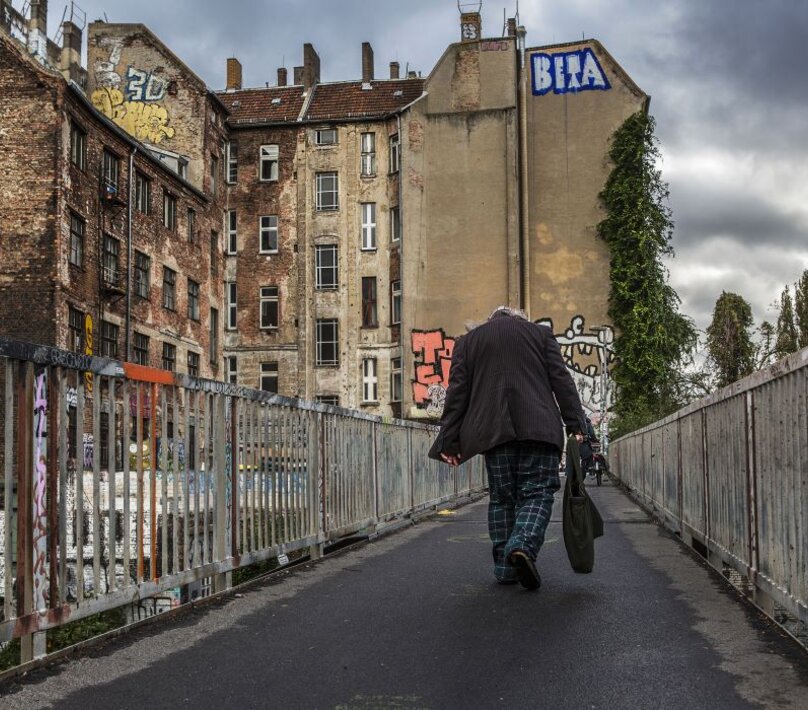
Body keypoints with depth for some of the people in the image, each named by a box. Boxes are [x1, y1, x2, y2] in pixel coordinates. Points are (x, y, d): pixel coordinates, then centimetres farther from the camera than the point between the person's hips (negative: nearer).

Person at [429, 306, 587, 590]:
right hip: (537, 426, -1)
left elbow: (457, 392, 10)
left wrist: (449, 440, 8)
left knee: (501, 497, 9)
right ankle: (523, 545, -25)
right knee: (537, 492, 0)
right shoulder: (540, 332, 16)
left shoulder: (467, 341, 17)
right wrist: (575, 424, 4)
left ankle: (505, 566, 6)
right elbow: (561, 380, 6)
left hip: (492, 430, 1)